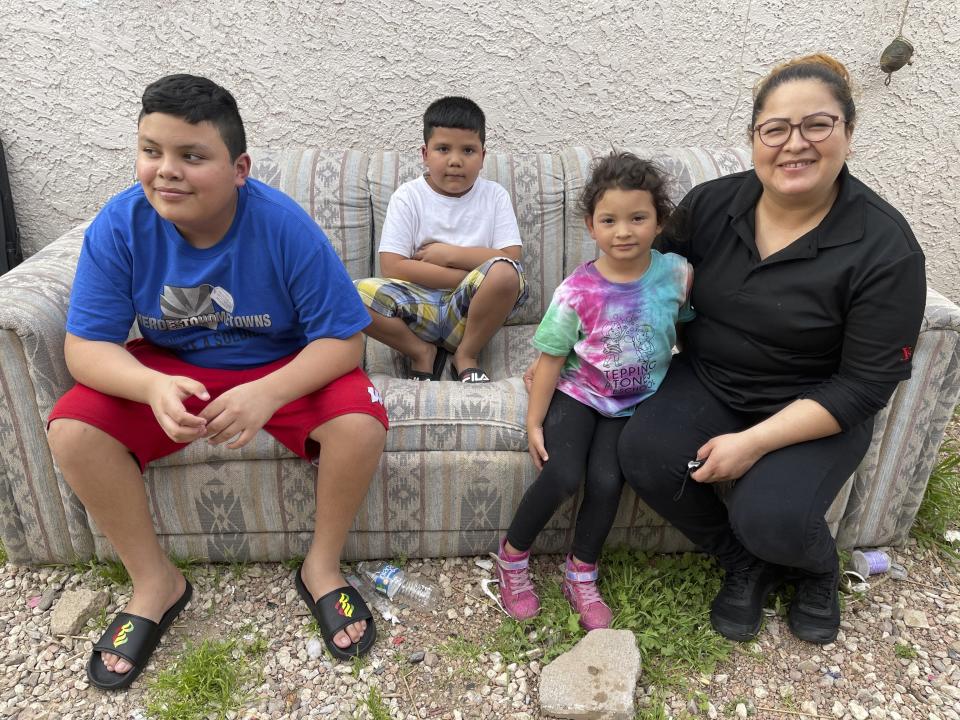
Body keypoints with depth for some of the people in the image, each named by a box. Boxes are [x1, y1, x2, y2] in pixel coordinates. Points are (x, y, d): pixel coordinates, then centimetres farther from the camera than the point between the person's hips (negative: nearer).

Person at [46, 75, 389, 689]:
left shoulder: (285, 226, -24)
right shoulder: (119, 226, -17)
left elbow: (342, 339, -20)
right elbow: (86, 346, -14)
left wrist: (267, 394, -37)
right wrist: (152, 388, -36)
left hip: (283, 367, -2)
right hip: (167, 368, 3)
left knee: (362, 423, -29)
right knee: (72, 431, -20)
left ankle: (322, 567, -1)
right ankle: (156, 582, 2)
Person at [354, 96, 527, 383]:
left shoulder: (495, 195, 4)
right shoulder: (408, 196, 0)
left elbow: (511, 260, -6)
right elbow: (392, 267, -11)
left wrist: (451, 254, -11)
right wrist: (473, 277, -13)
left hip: (468, 309, 1)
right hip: (417, 306, 0)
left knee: (506, 274, -31)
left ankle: (466, 354, -5)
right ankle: (421, 353, -2)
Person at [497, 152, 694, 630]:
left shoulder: (676, 273, -9)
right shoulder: (577, 292, -15)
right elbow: (551, 359, -9)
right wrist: (534, 422, -9)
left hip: (634, 403, 2)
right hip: (578, 394, -2)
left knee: (606, 481, -17)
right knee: (562, 476, -21)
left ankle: (581, 574, 10)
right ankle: (512, 556, 7)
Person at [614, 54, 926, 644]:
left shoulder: (886, 248, -16)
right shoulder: (710, 204, -5)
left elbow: (866, 384, -15)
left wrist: (755, 441, -23)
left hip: (812, 412, -3)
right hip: (707, 382, 4)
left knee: (768, 518, -27)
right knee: (645, 456, -23)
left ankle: (819, 567, 15)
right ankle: (745, 563, 7)